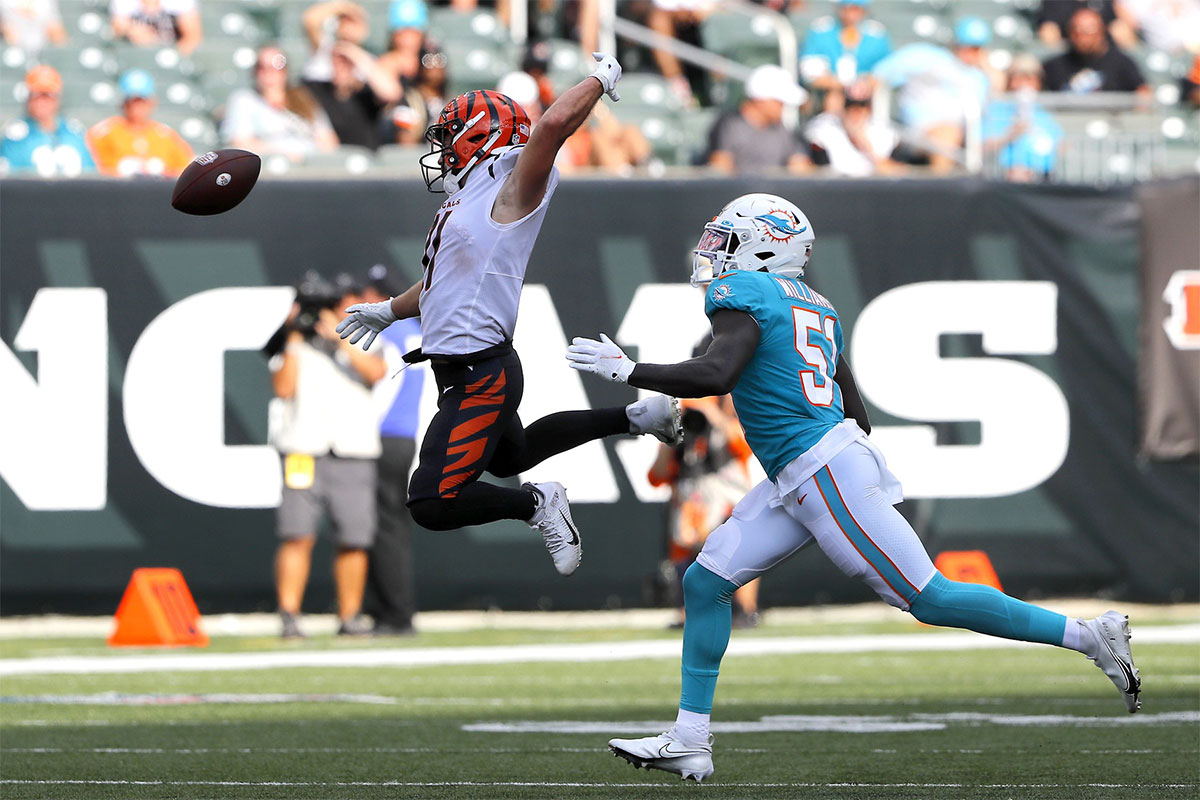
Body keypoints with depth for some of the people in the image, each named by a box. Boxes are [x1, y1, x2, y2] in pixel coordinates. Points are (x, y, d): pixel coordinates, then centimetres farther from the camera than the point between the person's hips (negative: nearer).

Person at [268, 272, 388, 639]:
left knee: (354, 539, -1)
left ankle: (350, 616, 11)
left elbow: (376, 372, -7)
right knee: (297, 536, -12)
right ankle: (289, 617, -12)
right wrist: (294, 339, -5)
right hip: (303, 453, -1)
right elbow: (283, 388, -4)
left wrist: (339, 338, -13)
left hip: (354, 455, 1)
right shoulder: (291, 348, 12)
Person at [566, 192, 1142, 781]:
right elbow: (857, 416, 21)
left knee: (929, 598, -7)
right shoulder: (816, 309, 19)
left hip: (825, 471, -10)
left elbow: (717, 374, -24)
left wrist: (627, 371, -14)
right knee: (705, 582, 8)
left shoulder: (744, 294, -8)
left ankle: (1092, 638, -3)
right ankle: (689, 743, 9)